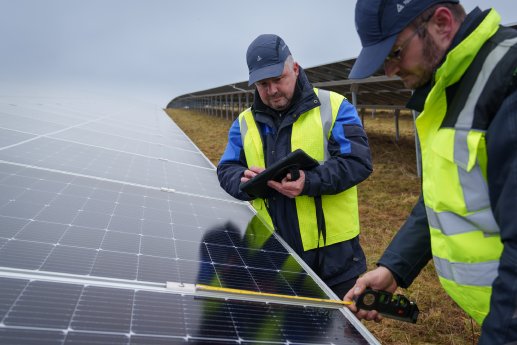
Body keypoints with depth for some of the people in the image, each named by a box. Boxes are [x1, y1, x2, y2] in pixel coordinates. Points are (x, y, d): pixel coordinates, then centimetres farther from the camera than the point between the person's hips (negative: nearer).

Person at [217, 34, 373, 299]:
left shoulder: (333, 107, -4)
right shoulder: (245, 123, 9)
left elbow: (358, 161, -13)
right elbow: (226, 170, 9)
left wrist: (310, 182, -28)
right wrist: (245, 180, -15)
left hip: (334, 249, -3)